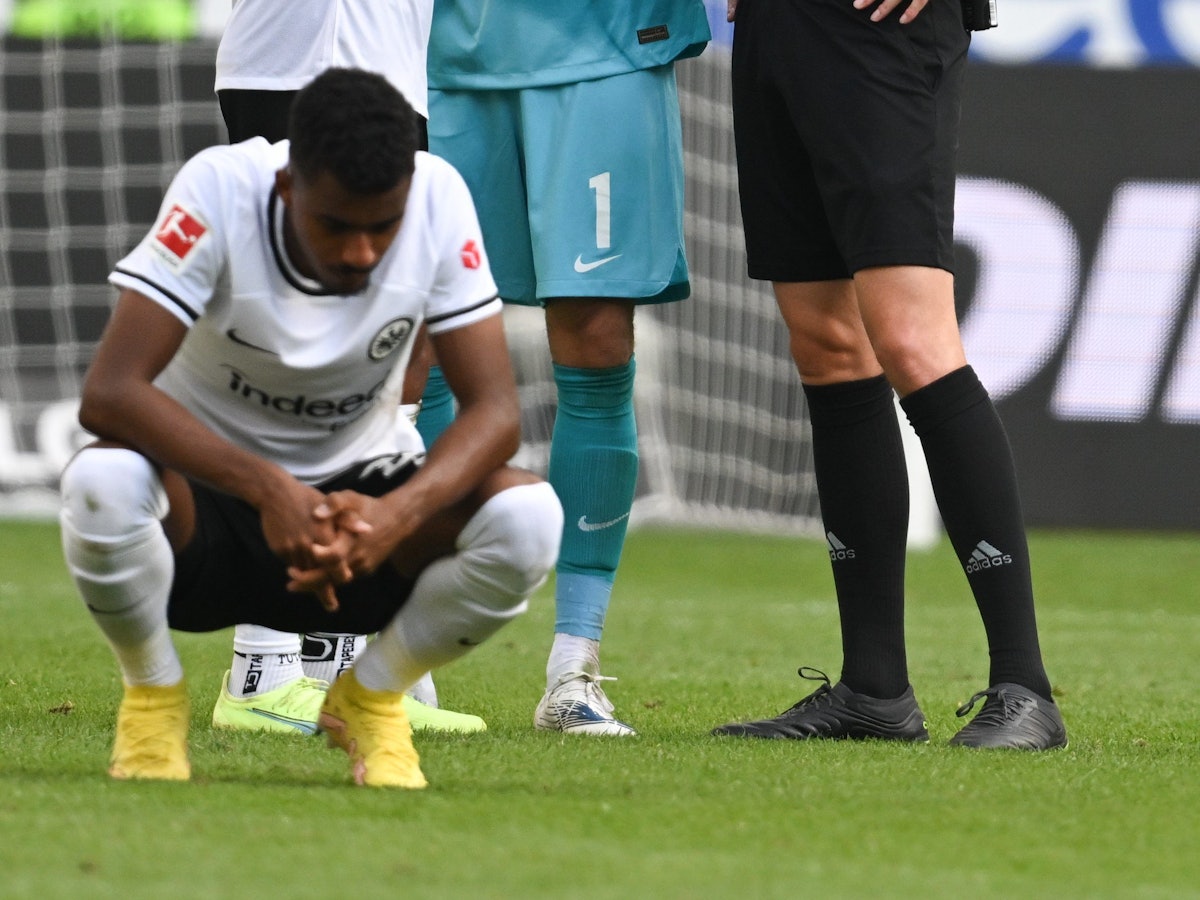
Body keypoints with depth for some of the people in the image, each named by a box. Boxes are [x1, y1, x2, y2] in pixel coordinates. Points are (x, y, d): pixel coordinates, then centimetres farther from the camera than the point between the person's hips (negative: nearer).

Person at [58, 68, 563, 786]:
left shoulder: (439, 199, -16)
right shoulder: (220, 189, -23)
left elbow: (495, 410, -17)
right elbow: (109, 393, -31)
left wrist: (396, 515, -37)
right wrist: (267, 488, -43)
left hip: (362, 493, 2)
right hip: (208, 495, -2)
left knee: (527, 515, -27)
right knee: (103, 483, -37)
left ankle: (372, 697, 1)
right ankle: (153, 696, -5)